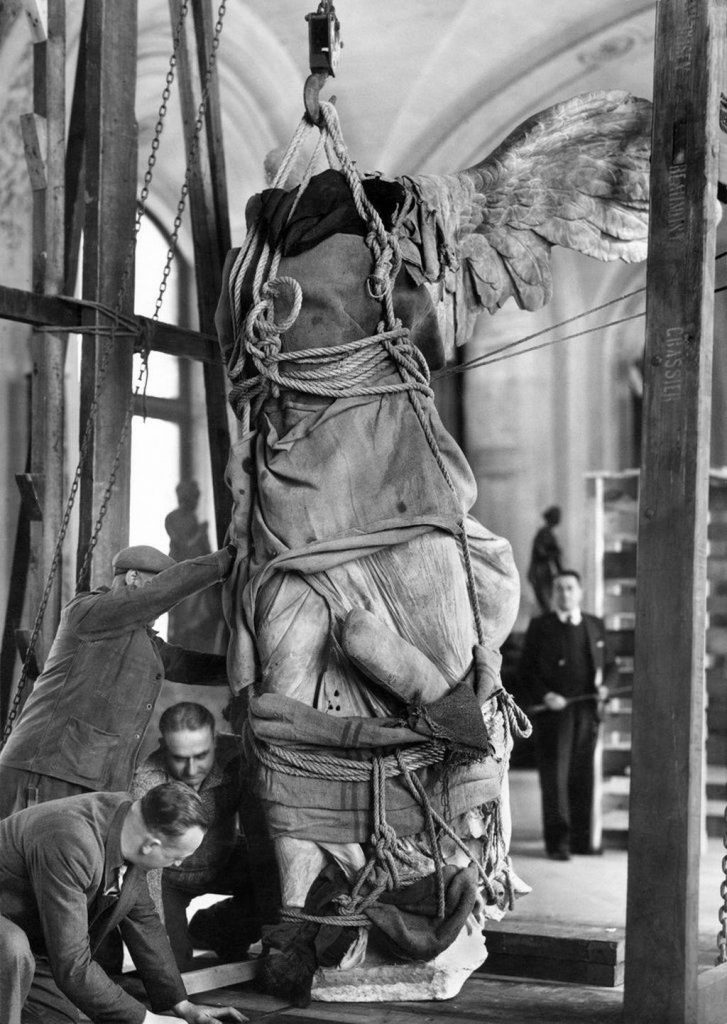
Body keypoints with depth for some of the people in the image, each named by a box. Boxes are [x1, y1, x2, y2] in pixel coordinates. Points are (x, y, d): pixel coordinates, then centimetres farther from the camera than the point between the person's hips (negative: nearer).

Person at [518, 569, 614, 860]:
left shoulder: (595, 626, 13)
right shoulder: (540, 626, 4)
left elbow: (606, 663, 21)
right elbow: (526, 671, 2)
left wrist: (603, 685, 1)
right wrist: (545, 696, -13)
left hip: (586, 712, 3)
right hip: (552, 712, -3)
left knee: (582, 777, 6)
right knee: (554, 776, -5)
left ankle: (581, 839, 14)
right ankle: (557, 841, -2)